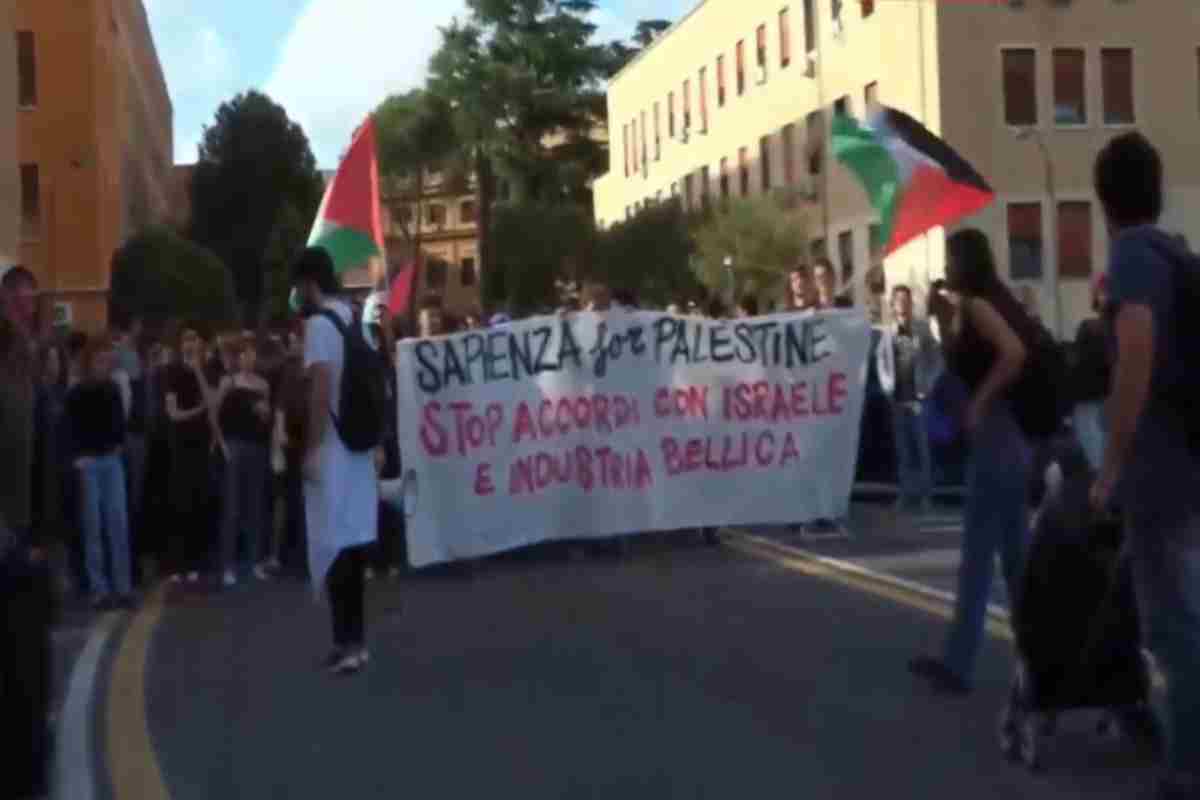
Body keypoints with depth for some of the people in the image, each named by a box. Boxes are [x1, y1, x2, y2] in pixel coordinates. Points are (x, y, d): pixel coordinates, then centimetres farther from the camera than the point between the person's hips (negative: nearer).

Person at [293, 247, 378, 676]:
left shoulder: (319, 323, -13)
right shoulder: (355, 319, 12)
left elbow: (321, 388, -20)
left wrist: (311, 447, -17)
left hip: (331, 450, -8)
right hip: (357, 447, 8)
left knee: (332, 545, -4)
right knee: (351, 541, 12)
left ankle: (348, 642, -4)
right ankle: (354, 638, 17)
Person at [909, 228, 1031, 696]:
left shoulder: (977, 304, -12)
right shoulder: (994, 301, 15)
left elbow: (1014, 353, -27)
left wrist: (980, 401, -19)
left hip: (996, 434, -9)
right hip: (1014, 436, 9)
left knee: (978, 553, -7)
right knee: (1015, 551, 14)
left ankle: (958, 665, -4)